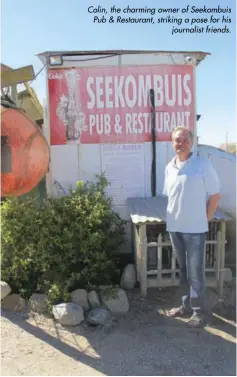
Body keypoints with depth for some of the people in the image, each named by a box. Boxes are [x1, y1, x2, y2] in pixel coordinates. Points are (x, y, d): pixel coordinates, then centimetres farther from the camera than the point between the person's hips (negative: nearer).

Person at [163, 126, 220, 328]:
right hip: (174, 227, 6)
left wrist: (204, 220, -5)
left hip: (194, 228, -5)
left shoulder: (203, 164, -10)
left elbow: (215, 195, -7)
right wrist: (174, 217, 9)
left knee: (195, 272, 3)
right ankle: (186, 305, 31)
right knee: (183, 269, 17)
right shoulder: (170, 167, 6)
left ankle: (200, 312, 18)